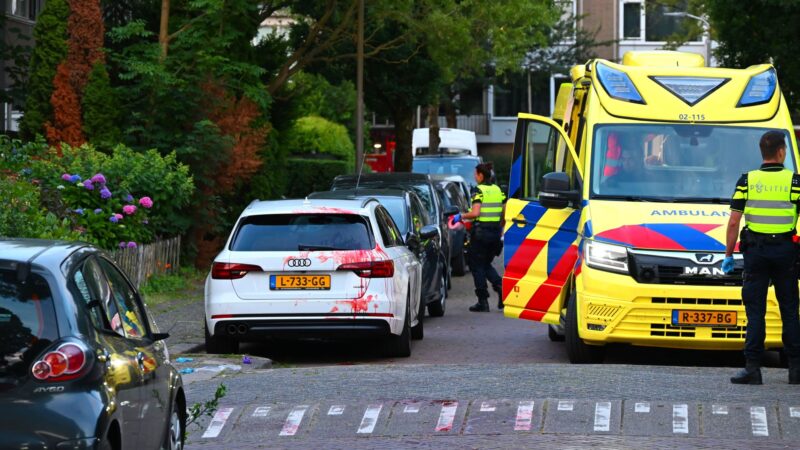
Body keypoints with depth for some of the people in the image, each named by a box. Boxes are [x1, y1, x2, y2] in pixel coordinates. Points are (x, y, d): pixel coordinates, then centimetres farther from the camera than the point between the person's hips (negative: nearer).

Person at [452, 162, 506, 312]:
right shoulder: (498, 190, 10)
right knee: (486, 264, 21)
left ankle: (483, 301, 3)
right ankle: (500, 286, -3)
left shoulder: (479, 191, -10)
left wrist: (461, 216, -6)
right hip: (495, 231, 7)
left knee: (477, 266, 4)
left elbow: (475, 213, -21)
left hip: (481, 231, -7)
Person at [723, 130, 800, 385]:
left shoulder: (747, 180, -1)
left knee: (755, 311, 2)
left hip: (755, 250, 0)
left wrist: (729, 254, 4)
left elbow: (733, 222, -4)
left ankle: (752, 368, -5)